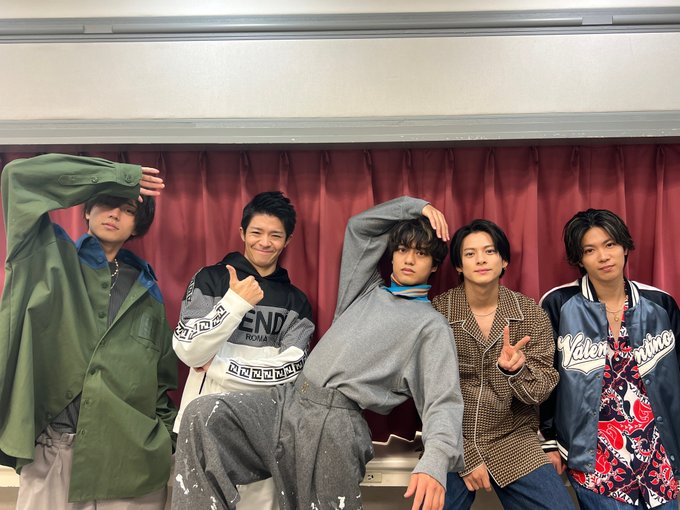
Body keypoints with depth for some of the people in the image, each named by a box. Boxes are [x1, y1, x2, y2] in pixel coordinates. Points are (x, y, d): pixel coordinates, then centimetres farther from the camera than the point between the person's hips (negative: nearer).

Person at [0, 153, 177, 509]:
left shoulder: (145, 291, 12)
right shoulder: (49, 257, 6)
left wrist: (166, 445, 8)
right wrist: (119, 176, -4)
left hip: (131, 454, 2)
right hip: (52, 452, -2)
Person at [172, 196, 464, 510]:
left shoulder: (431, 325, 5)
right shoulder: (365, 291, 23)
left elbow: (443, 401, -7)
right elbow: (359, 226, 30)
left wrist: (435, 461, -26)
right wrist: (417, 206, 24)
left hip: (337, 424, -5)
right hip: (288, 401, 5)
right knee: (202, 416, -15)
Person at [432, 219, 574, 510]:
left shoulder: (531, 314, -4)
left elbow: (542, 390, -7)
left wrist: (515, 369, -28)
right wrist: (464, 454, -9)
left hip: (514, 442, 1)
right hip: (450, 443, -1)